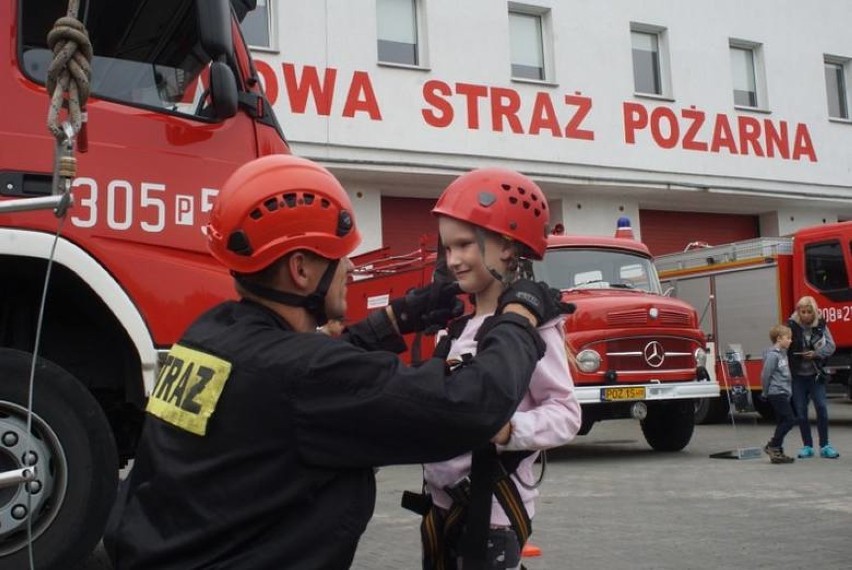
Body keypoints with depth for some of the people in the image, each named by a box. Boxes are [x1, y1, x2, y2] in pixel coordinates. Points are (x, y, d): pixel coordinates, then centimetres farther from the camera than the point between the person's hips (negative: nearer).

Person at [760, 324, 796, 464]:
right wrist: (766, 393, -6)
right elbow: (765, 375, -15)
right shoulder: (772, 355, -15)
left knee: (782, 422, 10)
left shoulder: (783, 353, 14)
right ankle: (772, 446, -5)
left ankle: (777, 452, 15)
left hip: (783, 393, 9)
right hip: (776, 393, -9)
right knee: (790, 419, -11)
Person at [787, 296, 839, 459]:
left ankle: (825, 445, 8)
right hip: (797, 375, -1)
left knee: (821, 407, -5)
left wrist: (816, 353, -17)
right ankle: (807, 446, 17)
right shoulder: (791, 326, -8)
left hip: (815, 374, 1)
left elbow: (830, 346, -1)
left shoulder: (821, 326, -2)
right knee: (801, 411, 5)